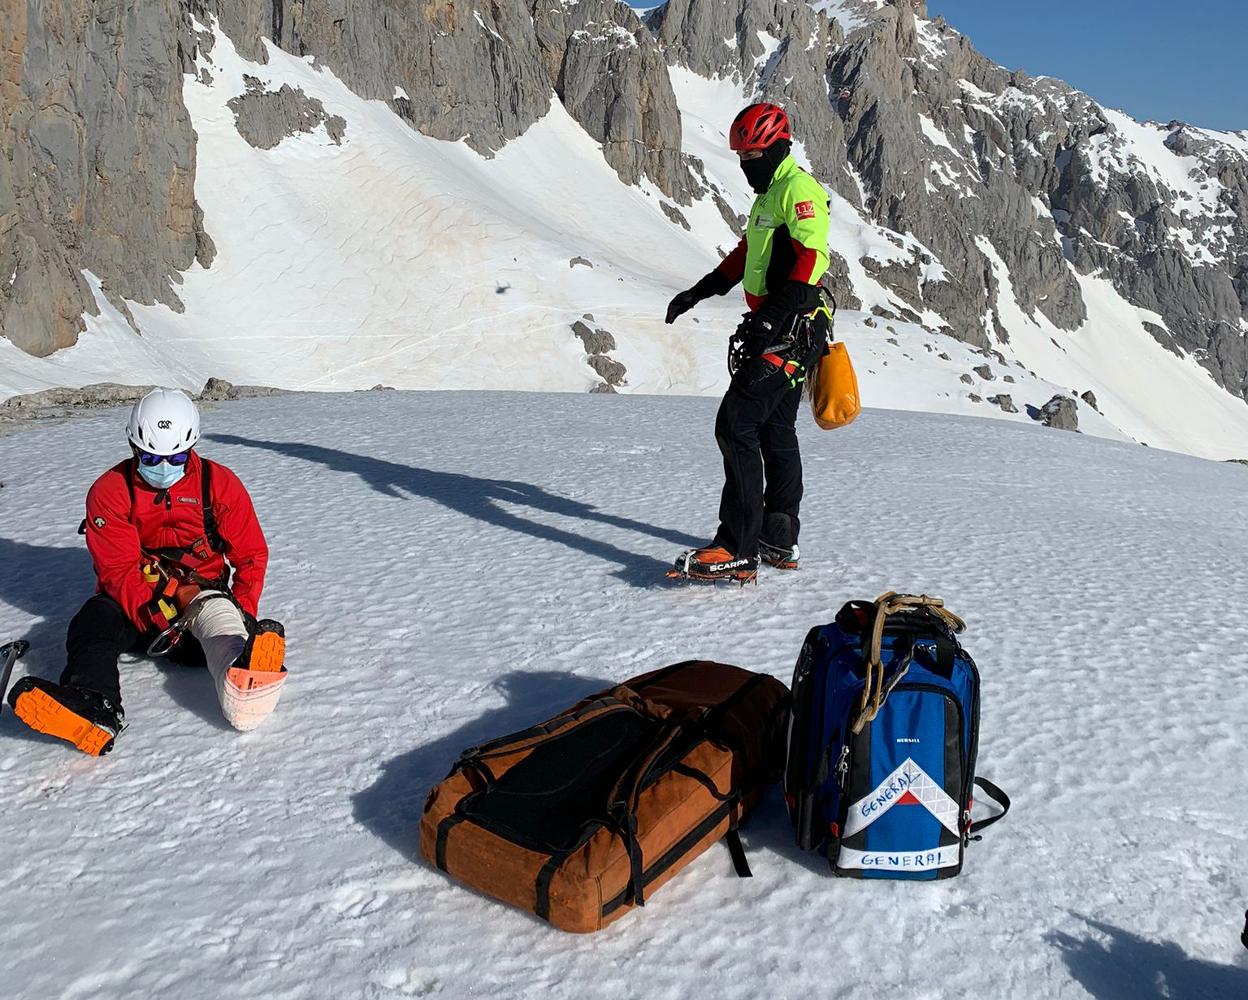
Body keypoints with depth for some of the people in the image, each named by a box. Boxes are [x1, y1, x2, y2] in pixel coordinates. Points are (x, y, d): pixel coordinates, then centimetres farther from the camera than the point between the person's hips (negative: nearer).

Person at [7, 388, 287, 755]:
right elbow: (118, 570, -13)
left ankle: (242, 686, -66)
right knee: (92, 624, -31)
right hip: (133, 598, 0)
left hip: (201, 590, 1)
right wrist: (155, 615, -30)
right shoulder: (110, 491, -4)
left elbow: (250, 554, 0)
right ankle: (95, 707, -60)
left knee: (215, 614, -33)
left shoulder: (218, 483, -2)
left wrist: (243, 612, -17)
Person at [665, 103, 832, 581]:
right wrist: (697, 293, 29)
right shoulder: (768, 194, 22)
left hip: (790, 331, -11)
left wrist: (772, 316, -32)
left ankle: (738, 549, -17)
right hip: (777, 330, 11)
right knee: (774, 431, 14)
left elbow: (812, 259, -23)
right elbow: (745, 254, 32)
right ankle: (780, 541, 23)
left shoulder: (799, 189, -11)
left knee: (736, 424, -16)